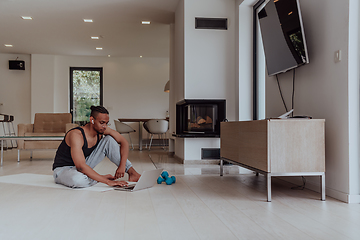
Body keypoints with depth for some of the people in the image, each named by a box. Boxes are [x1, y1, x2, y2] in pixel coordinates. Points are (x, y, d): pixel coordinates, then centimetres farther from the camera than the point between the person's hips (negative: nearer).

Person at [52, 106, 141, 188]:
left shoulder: (102, 130, -11)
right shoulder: (76, 135, -31)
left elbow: (124, 142, -4)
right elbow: (81, 167, -39)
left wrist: (122, 166, -20)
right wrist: (107, 181, -41)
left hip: (84, 165, 6)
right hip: (62, 169, -6)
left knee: (109, 140, -8)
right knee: (78, 179, -44)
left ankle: (132, 172, -10)